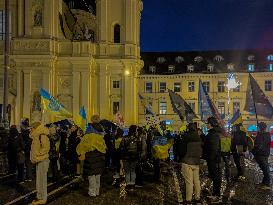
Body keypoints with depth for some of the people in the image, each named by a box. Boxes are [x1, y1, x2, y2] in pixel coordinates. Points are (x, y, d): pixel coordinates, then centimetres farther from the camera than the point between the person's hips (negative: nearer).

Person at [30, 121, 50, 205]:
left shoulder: (42, 136, -17)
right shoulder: (36, 137, 13)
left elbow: (46, 148, -23)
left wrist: (38, 155, -19)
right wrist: (34, 157, 12)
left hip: (42, 160, -10)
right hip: (38, 161, 10)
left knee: (42, 180, -2)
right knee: (39, 180, 17)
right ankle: (39, 197, 27)